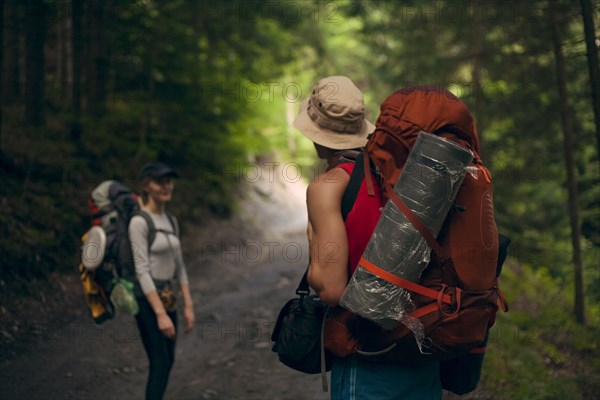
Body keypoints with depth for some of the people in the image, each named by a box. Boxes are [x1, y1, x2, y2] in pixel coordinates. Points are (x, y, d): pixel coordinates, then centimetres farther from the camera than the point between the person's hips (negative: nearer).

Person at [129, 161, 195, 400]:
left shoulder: (171, 221, 10)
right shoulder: (139, 222, -15)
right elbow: (142, 270, -19)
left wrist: (188, 305, 8)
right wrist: (161, 314, -22)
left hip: (167, 297, 8)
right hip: (147, 300, -8)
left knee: (167, 361, 13)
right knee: (160, 363, -9)